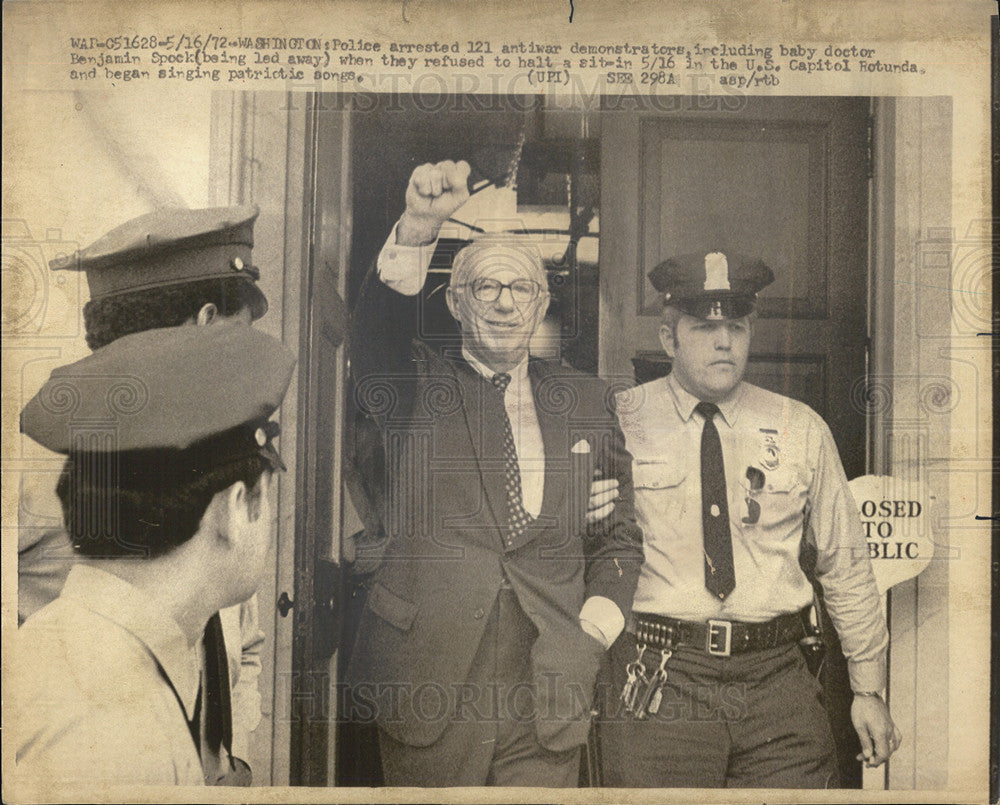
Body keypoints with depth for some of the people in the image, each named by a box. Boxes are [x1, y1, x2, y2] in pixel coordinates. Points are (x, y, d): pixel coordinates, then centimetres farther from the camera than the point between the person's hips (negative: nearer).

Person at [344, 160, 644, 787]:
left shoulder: (585, 400, 10)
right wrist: (419, 228, -34)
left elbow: (620, 533, 14)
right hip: (427, 683, -1)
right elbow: (376, 333, -19)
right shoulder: (417, 386, 3)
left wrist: (593, 632, 1)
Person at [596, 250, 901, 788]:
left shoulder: (802, 431, 7)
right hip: (656, 683, -2)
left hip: (779, 683, 2)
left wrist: (869, 688, 13)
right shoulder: (619, 423, 0)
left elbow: (846, 565, 12)